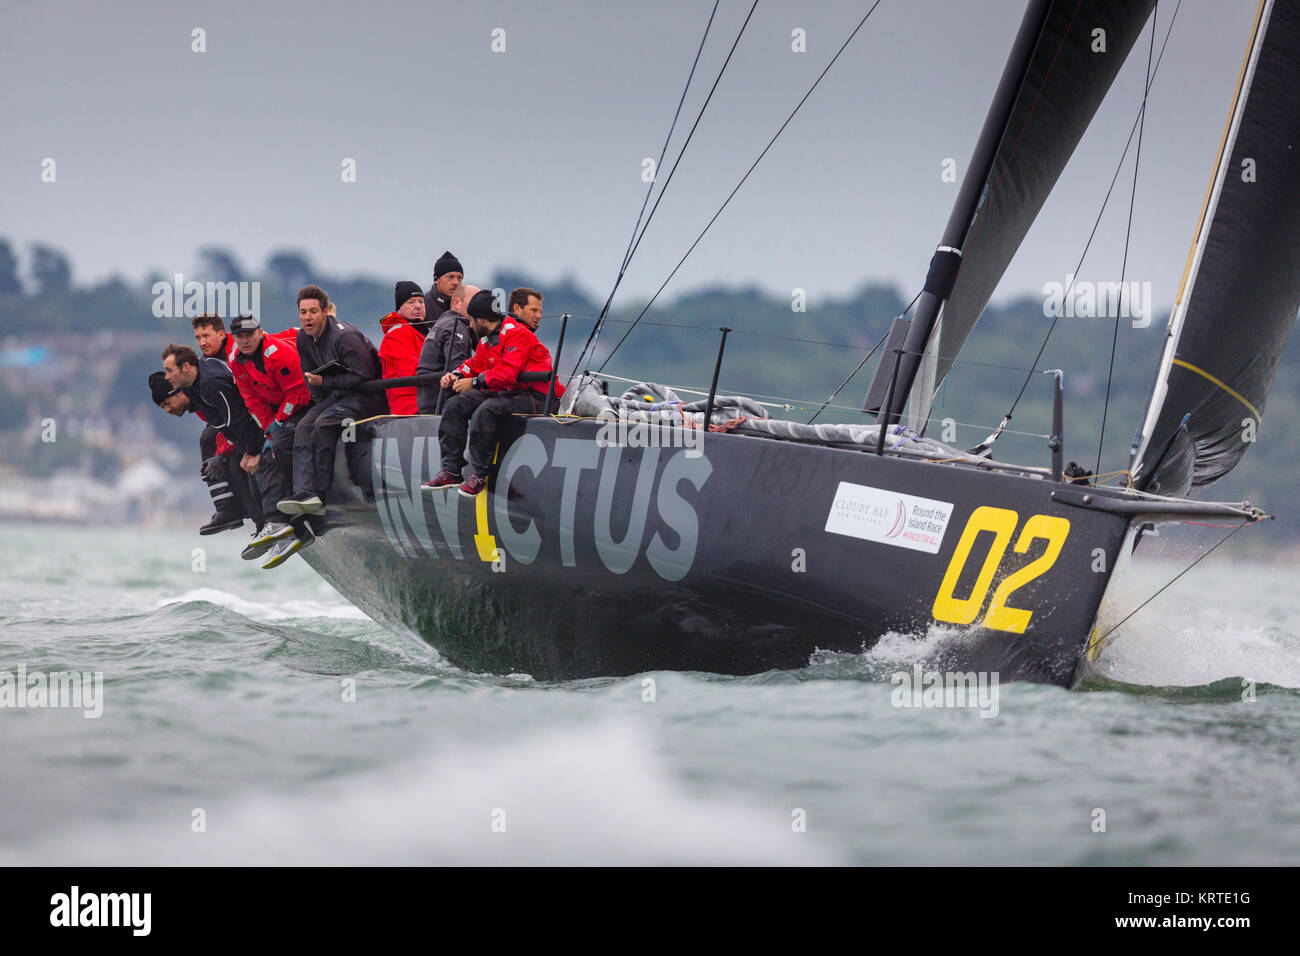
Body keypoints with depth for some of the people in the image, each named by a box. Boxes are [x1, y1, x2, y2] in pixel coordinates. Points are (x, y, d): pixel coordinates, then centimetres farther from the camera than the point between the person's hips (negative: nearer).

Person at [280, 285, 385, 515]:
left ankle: (317, 494, -25)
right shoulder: (304, 338, 5)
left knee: (324, 425, -27)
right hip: (338, 394, 9)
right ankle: (304, 492, -25)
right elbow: (310, 376, 18)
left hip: (368, 396, -8)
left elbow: (364, 375, -22)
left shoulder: (343, 336, -22)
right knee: (304, 427, -12)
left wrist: (324, 382, -18)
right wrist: (321, 400, 2)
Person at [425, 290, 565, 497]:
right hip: (506, 393, 10)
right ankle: (450, 470, 0)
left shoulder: (516, 334, -16)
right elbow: (476, 363, 27)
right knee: (456, 406, 2)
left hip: (535, 398, -10)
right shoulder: (486, 340, 13)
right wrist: (457, 374, 6)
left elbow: (508, 372, -27)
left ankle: (479, 474, -24)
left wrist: (474, 383, -22)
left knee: (486, 410, -33)